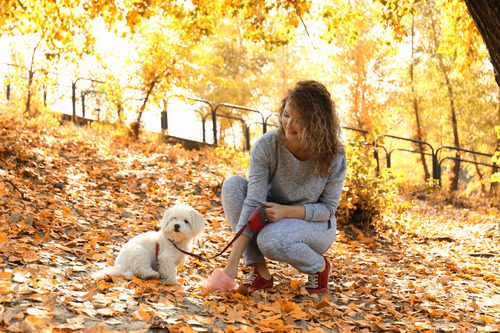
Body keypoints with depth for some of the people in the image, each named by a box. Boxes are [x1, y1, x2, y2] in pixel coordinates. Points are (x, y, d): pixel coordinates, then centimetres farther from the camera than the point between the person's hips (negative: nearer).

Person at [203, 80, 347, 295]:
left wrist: (286, 211, -30)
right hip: (273, 216, 3)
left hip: (315, 225, -3)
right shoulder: (266, 146, -21)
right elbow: (253, 202, -27)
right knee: (233, 185, -24)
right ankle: (260, 271, -18)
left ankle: (320, 267, -2)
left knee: (271, 239, -36)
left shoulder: (334, 155, -22)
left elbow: (328, 208, -12)